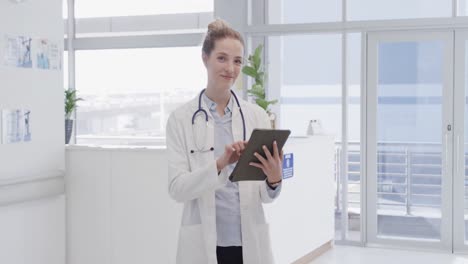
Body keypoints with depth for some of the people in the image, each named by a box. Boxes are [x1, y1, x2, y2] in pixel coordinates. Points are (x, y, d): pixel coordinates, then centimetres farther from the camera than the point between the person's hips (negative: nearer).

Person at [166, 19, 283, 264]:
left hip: (250, 243, 2)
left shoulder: (257, 115, 4)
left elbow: (265, 195, 3)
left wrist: (275, 179, -19)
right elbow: (177, 188, -9)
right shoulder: (181, 119, -1)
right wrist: (220, 164, -24)